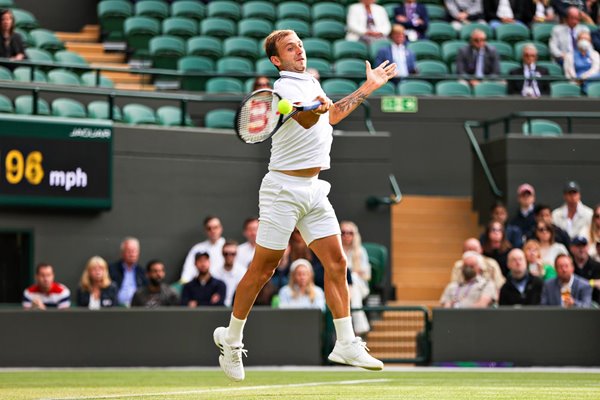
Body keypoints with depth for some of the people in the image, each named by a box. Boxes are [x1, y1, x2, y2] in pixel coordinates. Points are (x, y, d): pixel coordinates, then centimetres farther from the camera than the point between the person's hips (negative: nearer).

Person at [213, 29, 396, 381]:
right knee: (263, 269, -2)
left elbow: (332, 116, 34)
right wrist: (316, 108, -55)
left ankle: (346, 345, 3)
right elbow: (306, 121, -33)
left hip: (314, 189, 8)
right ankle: (231, 340, 12)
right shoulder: (284, 86, -13)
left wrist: (368, 87, 36)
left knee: (336, 263, 0)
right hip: (284, 188, -8)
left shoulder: (312, 83, 15)